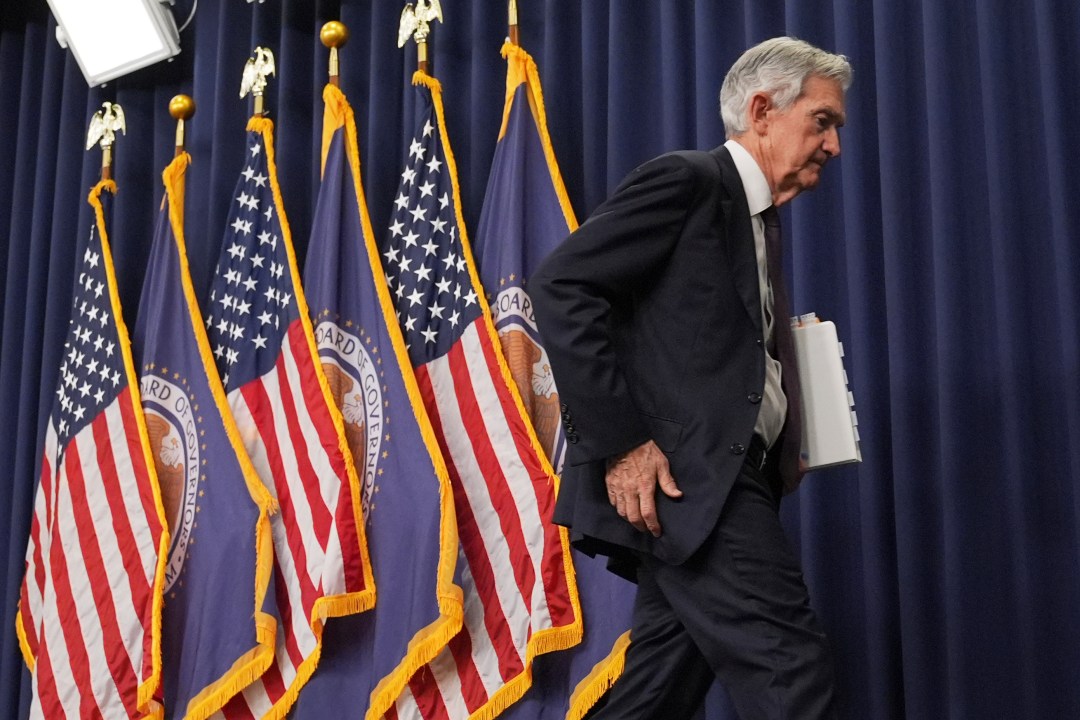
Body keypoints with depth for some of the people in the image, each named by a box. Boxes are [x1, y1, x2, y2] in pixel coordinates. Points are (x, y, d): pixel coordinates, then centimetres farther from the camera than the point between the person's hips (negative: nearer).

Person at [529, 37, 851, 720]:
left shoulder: (761, 222, 24)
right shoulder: (688, 178, -3)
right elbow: (561, 286, -14)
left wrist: (782, 453, 8)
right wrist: (620, 444, -19)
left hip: (718, 480, 9)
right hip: (682, 472, -9)